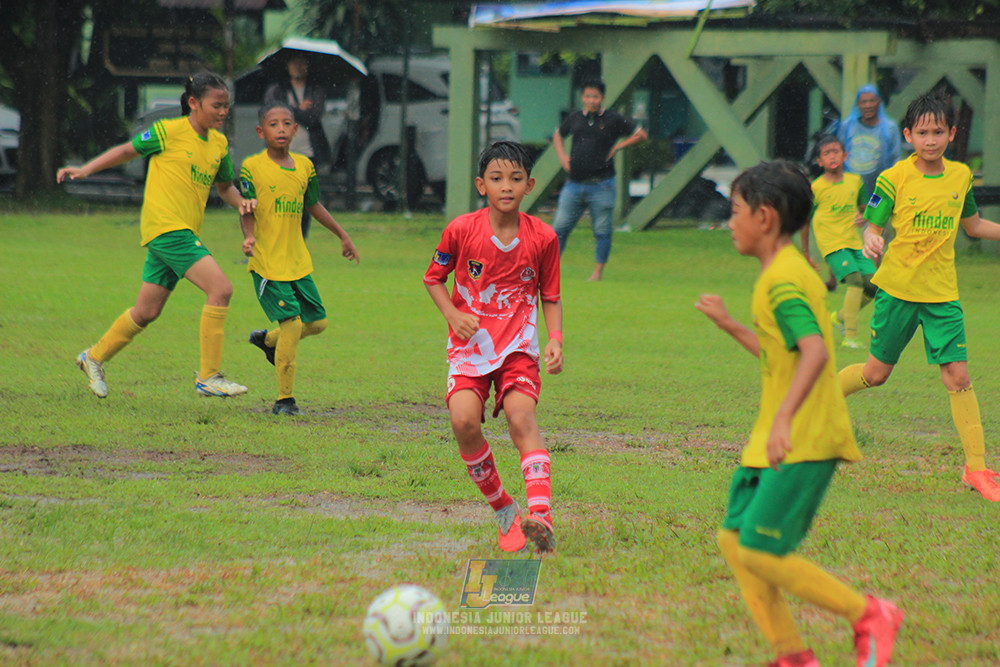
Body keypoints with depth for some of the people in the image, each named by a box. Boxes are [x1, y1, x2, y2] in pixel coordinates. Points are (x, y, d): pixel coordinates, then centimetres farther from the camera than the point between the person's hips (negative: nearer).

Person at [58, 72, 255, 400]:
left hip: (184, 233, 8)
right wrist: (85, 170, 2)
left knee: (146, 312, 15)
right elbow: (128, 151, 5)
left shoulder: (219, 144, 12)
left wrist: (240, 201, 4)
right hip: (165, 226, -8)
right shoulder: (169, 131, -7)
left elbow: (224, 185, 25)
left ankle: (94, 357, 34)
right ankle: (208, 377, -15)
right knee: (220, 288, -19)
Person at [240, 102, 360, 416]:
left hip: (298, 262, 6)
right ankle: (285, 399, -4)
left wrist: (343, 236, 28)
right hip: (267, 263, -6)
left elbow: (313, 205, 21)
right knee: (292, 322, -15)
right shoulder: (252, 167, -9)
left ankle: (268, 340, 39)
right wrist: (249, 237, -31)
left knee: (317, 322, 10)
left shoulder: (304, 166, 7)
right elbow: (247, 213, -11)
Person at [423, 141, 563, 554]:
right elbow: (433, 278, 9)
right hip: (469, 344, 0)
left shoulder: (542, 237, -2)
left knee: (521, 417, -24)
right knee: (463, 420, -20)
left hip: (518, 346, 0)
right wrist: (453, 314, -8)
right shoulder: (461, 231, -5)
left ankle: (541, 515, -36)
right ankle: (503, 511, 0)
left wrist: (555, 339, -7)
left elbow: (550, 298, 10)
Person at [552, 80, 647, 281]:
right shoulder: (574, 119, 10)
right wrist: (562, 155, 11)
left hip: (601, 185, -3)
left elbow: (641, 134, 5)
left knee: (602, 231, 0)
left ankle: (598, 272, 8)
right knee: (559, 227, 1)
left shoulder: (613, 120, 0)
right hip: (574, 184, 3)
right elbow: (558, 135, 28)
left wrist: (617, 147, -4)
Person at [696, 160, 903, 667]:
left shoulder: (782, 281, -16)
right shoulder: (792, 273, 16)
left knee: (760, 552, -12)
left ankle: (869, 615, -1)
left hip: (804, 441, -10)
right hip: (774, 440, 10)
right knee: (735, 540, 7)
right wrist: (728, 325, 32)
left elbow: (814, 351, -30)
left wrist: (784, 418, -40)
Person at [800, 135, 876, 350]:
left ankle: (841, 317, 23)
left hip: (854, 241, 6)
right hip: (831, 243, -6)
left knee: (873, 284, -2)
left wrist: (862, 216, -5)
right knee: (855, 279, -23)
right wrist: (806, 254, 9)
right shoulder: (815, 188, -4)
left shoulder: (855, 181, 8)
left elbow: (863, 209, 21)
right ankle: (850, 337, -23)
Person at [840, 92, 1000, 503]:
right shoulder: (894, 180, -9)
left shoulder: (960, 177, 4)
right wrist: (870, 241, -27)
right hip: (898, 288, -3)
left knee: (958, 376, -5)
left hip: (942, 294, 3)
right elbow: (873, 226, -4)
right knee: (877, 373, 6)